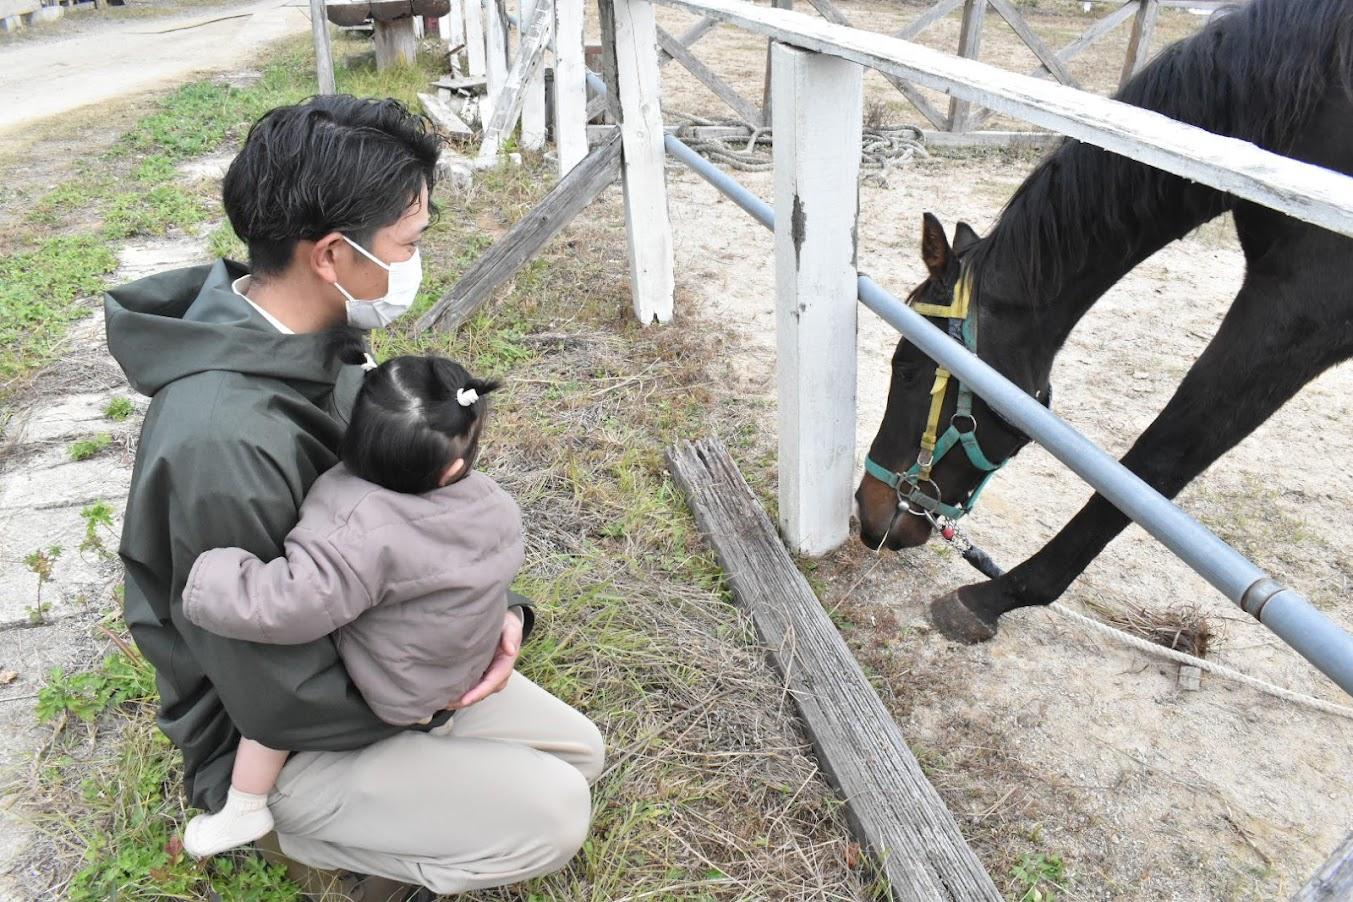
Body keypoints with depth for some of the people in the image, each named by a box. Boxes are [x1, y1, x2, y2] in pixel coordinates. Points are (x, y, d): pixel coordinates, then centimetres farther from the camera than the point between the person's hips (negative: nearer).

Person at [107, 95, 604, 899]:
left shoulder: (313, 347, -8)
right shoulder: (223, 439, -37)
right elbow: (280, 700, -30)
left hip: (360, 658, 8)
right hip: (270, 743, -7)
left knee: (580, 752, 9)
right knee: (551, 813, -14)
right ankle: (304, 828, 6)